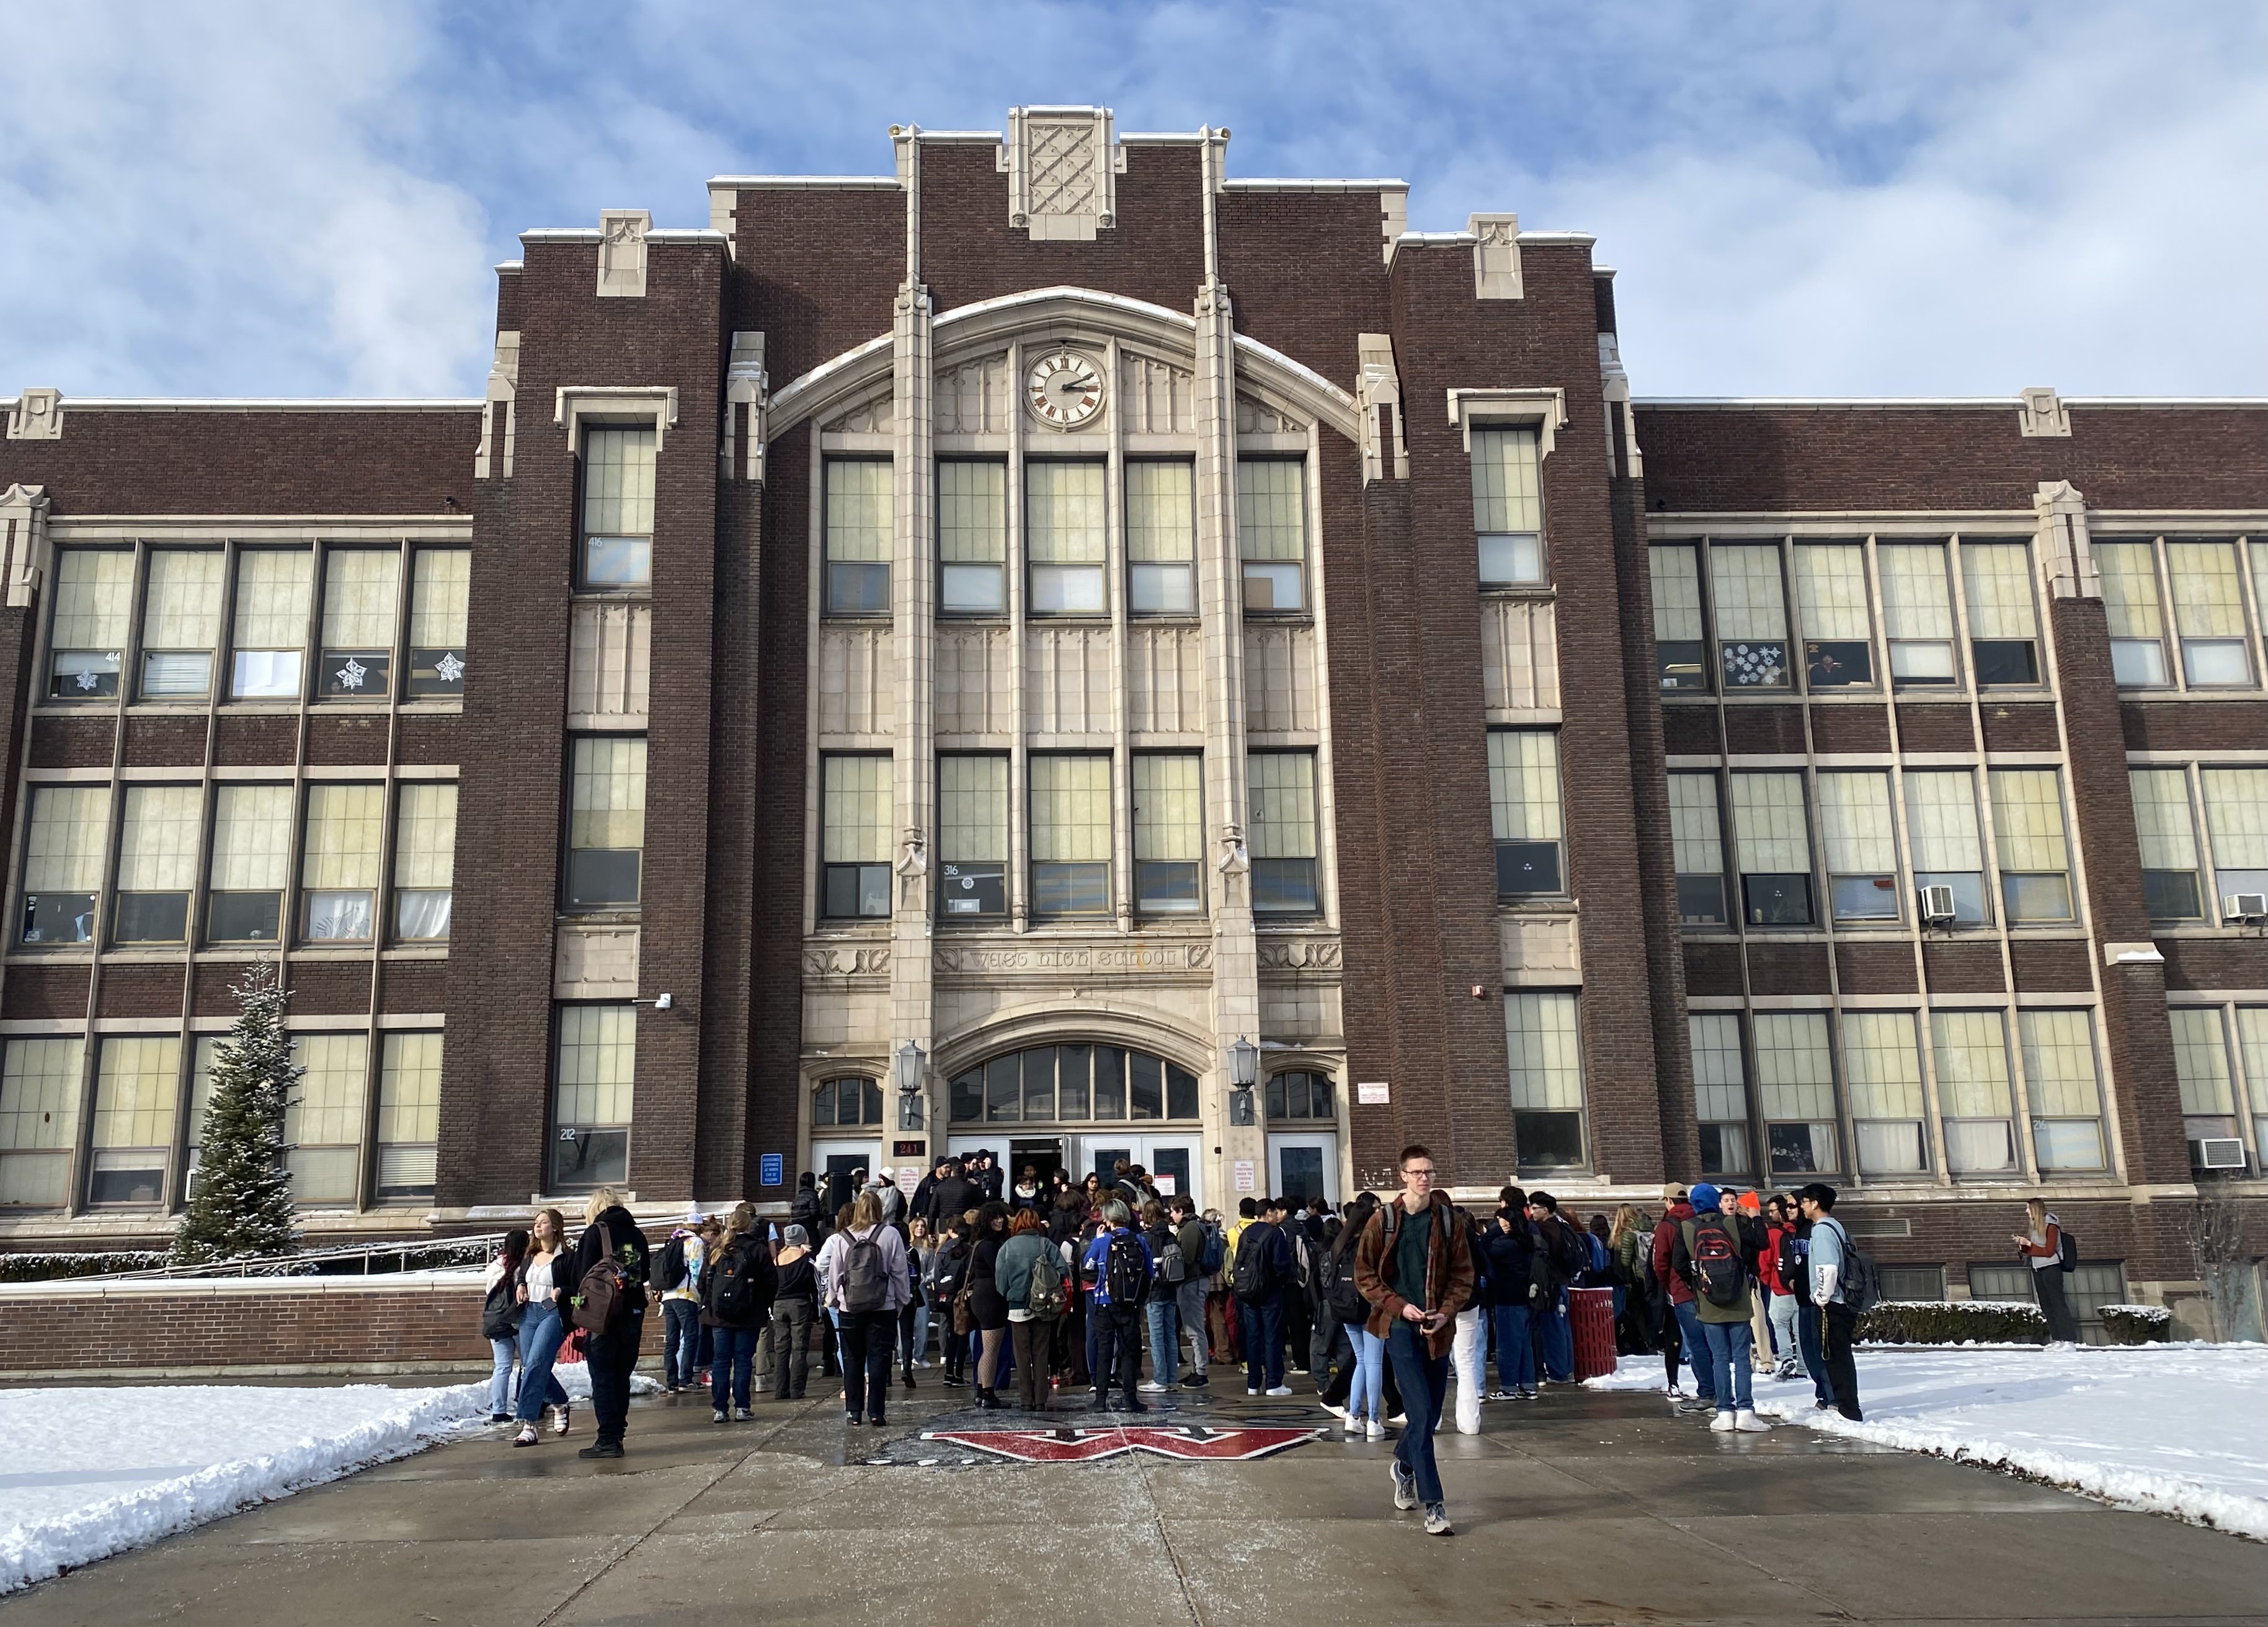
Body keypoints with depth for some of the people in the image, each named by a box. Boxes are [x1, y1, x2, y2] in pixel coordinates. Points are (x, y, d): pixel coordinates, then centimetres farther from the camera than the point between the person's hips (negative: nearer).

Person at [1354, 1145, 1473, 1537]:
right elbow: (1364, 1276, 0)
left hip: (1437, 1328, 3)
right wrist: (1399, 1306, -11)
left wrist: (1446, 1312, -10)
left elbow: (1463, 1274, 5)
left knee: (1430, 1414, 13)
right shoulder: (1384, 1221, -3)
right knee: (1422, 1414, -11)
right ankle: (1434, 1505, -6)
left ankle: (1404, 1466, 42)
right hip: (1400, 1326, -3)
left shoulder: (1447, 1220, 2)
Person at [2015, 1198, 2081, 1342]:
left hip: (2051, 1268, -8)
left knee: (2058, 1303, -10)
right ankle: (2057, 1340, 9)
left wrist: (2029, 1244, -17)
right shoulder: (2034, 1226, 11)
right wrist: (2022, 1244, -3)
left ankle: (2070, 1339, -11)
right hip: (2037, 1269, 8)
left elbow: (2049, 1252, -15)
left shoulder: (2051, 1226, -11)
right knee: (2046, 1306, 7)